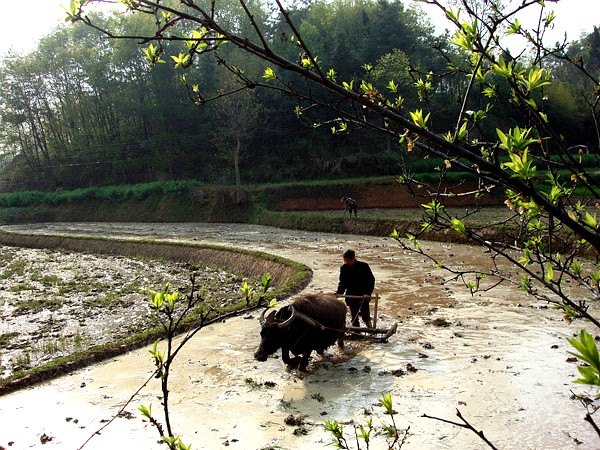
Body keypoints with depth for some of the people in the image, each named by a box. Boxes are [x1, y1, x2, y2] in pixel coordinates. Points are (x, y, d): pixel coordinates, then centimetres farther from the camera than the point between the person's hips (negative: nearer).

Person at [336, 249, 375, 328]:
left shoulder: (363, 266, -9)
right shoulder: (343, 268, 1)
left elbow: (371, 280, -8)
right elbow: (342, 283, 8)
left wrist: (368, 293, -21)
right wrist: (339, 292, -10)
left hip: (363, 296, -3)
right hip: (351, 297, 3)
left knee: (365, 316, 0)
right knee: (354, 318, 4)